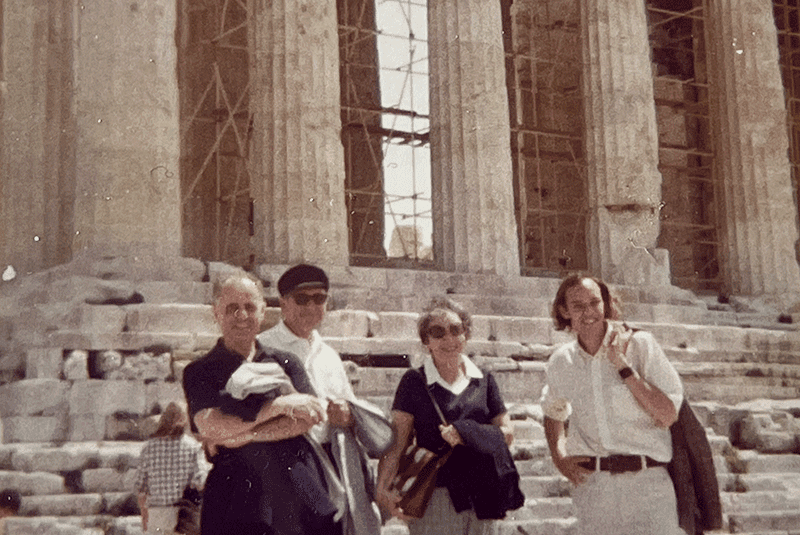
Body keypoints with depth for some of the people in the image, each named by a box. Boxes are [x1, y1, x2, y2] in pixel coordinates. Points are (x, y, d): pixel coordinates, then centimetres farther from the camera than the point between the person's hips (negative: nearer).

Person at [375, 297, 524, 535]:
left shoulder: (484, 380, 11)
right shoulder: (414, 381, 0)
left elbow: (506, 432, 8)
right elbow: (397, 441, -5)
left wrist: (466, 434, -9)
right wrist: (383, 488, -18)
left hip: (481, 497, 3)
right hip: (435, 495, -3)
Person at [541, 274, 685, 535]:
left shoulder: (640, 344, -2)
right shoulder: (560, 362, 8)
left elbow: (668, 416, -9)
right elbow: (553, 412, 28)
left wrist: (623, 365, -12)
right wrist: (559, 458, 13)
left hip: (647, 483, -2)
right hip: (591, 483, 2)